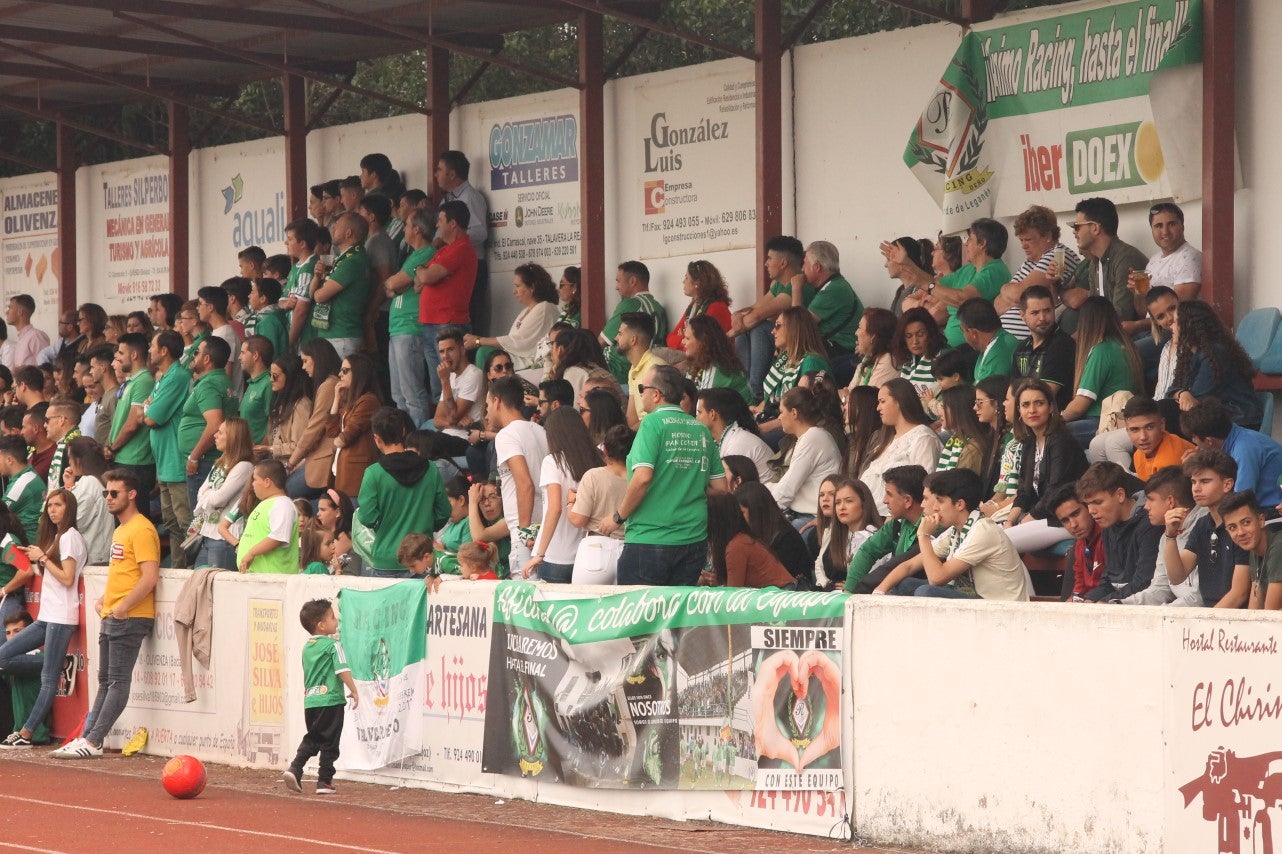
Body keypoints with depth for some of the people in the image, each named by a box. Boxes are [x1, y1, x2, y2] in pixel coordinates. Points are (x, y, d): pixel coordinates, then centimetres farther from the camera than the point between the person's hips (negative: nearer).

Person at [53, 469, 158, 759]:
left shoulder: (141, 529, -13)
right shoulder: (120, 530, 19)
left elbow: (150, 576, -21)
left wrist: (123, 607, -23)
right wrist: (104, 600, 15)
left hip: (130, 618, -10)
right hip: (111, 617, 10)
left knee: (118, 681, -9)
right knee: (105, 681, 10)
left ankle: (92, 743, -14)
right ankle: (88, 738, 11)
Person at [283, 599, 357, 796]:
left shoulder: (307, 647, 14)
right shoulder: (332, 645, -9)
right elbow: (343, 670, -15)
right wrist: (353, 691, -7)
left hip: (310, 700, 7)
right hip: (331, 700, -7)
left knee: (312, 738, 19)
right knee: (329, 742, 2)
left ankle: (295, 768, 2)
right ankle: (324, 781, 4)